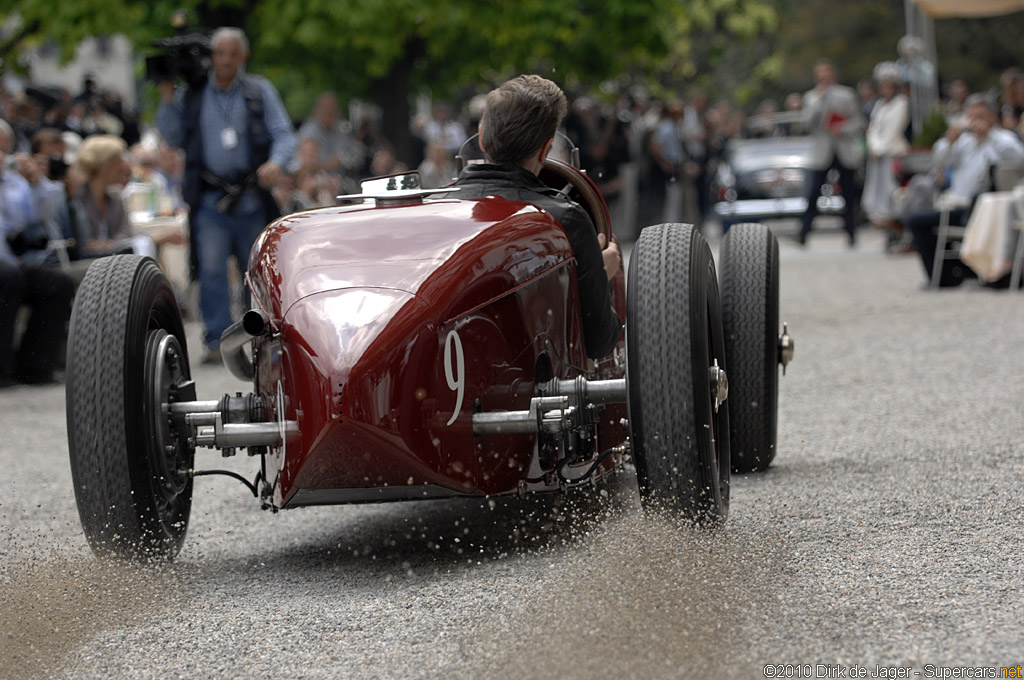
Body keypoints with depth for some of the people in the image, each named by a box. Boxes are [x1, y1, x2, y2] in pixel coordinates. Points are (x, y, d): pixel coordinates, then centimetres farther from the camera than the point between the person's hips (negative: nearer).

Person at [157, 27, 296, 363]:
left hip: (252, 198, 0)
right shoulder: (191, 93, 9)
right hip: (210, 199, 0)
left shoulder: (260, 91, 6)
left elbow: (284, 134, 2)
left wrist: (275, 162, -18)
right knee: (211, 269, -9)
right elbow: (173, 138, 9)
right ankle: (217, 341, -6)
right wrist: (168, 99, -3)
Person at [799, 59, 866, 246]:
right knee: (812, 194, -13)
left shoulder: (847, 95, 8)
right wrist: (820, 98, -12)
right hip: (823, 152, 0)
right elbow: (809, 120, -7)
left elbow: (859, 123, 6)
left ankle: (851, 234, 14)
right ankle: (803, 234, -13)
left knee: (849, 195, 3)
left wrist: (844, 129, -12)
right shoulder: (811, 97, 10)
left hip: (846, 152, 0)